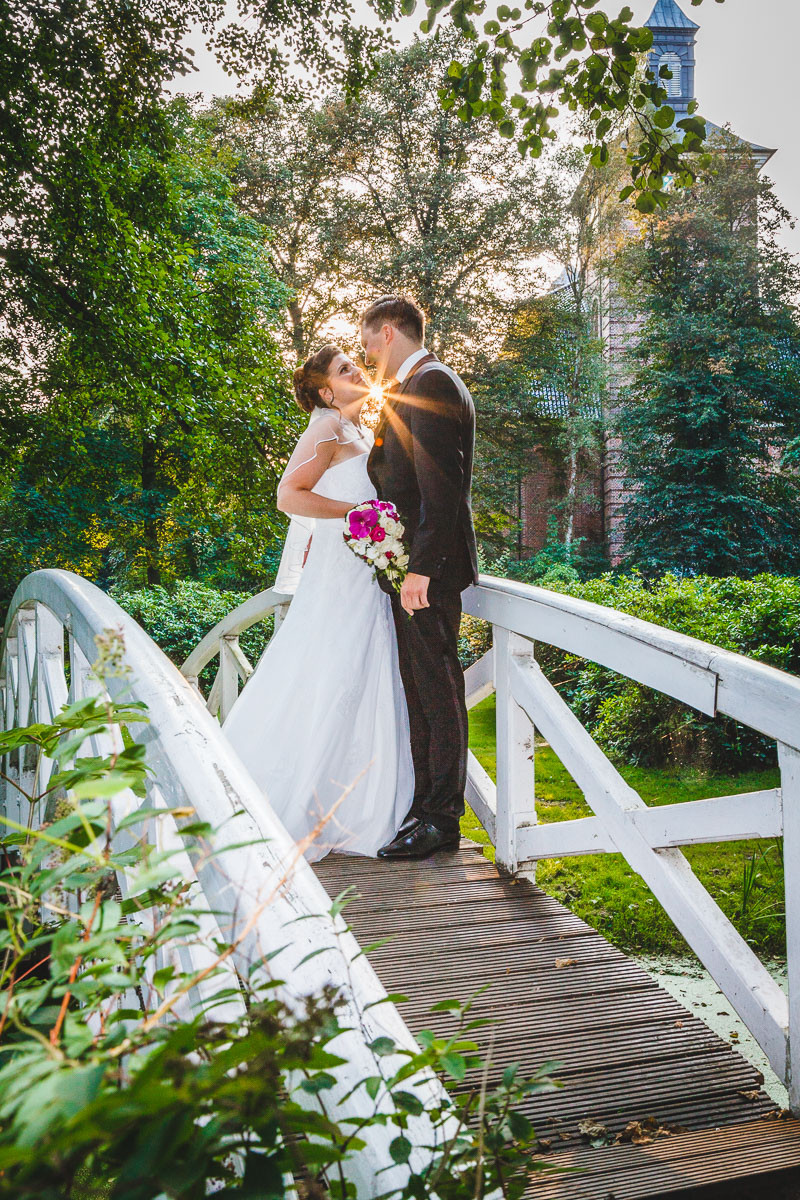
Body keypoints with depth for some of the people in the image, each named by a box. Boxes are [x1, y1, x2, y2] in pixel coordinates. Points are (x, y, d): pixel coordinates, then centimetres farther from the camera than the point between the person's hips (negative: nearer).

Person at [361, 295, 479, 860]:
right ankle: (427, 804, 22)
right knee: (423, 687, 13)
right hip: (416, 564, 11)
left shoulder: (430, 385, -12)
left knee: (437, 687, -5)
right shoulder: (423, 385, 20)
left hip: (429, 567, -11)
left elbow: (440, 486, -21)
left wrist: (420, 568, -24)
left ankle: (441, 819, 3)